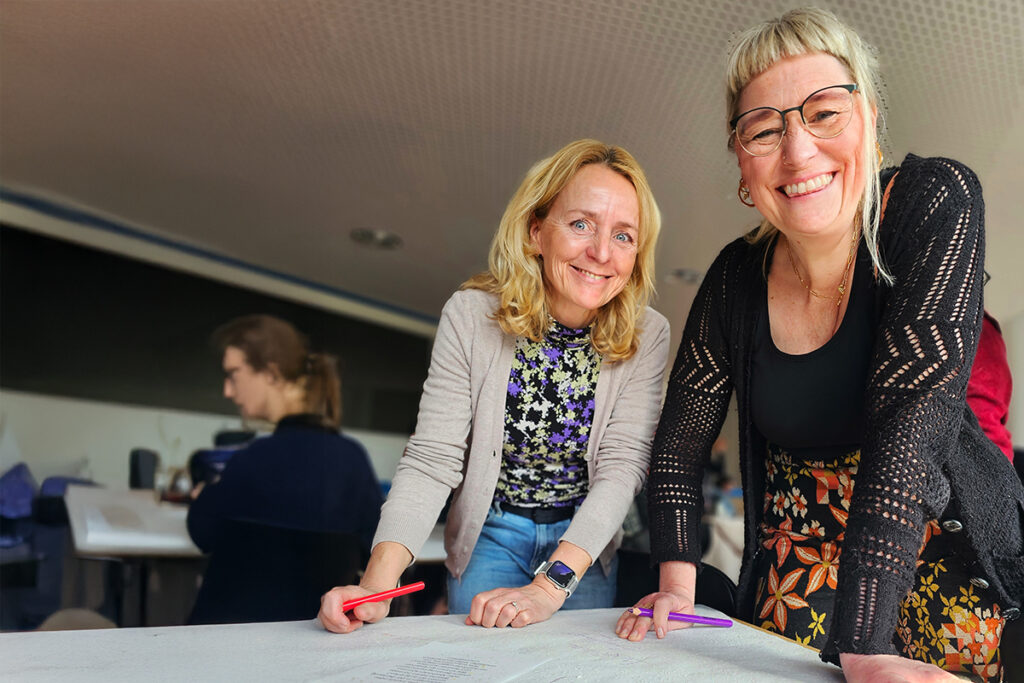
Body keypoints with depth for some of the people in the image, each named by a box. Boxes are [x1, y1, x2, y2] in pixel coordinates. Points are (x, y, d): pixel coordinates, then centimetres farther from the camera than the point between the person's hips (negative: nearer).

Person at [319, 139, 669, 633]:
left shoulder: (647, 336, -15)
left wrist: (551, 585, -32)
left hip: (585, 541, 1)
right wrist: (378, 581, -33)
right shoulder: (472, 315, -18)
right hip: (489, 536, -1)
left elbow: (622, 466, -20)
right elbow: (432, 459, -20)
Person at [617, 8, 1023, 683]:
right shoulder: (738, 278, -11)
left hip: (942, 563, -2)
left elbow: (910, 416, -28)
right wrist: (678, 587, -8)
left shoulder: (936, 203, -19)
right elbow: (682, 438, 0)